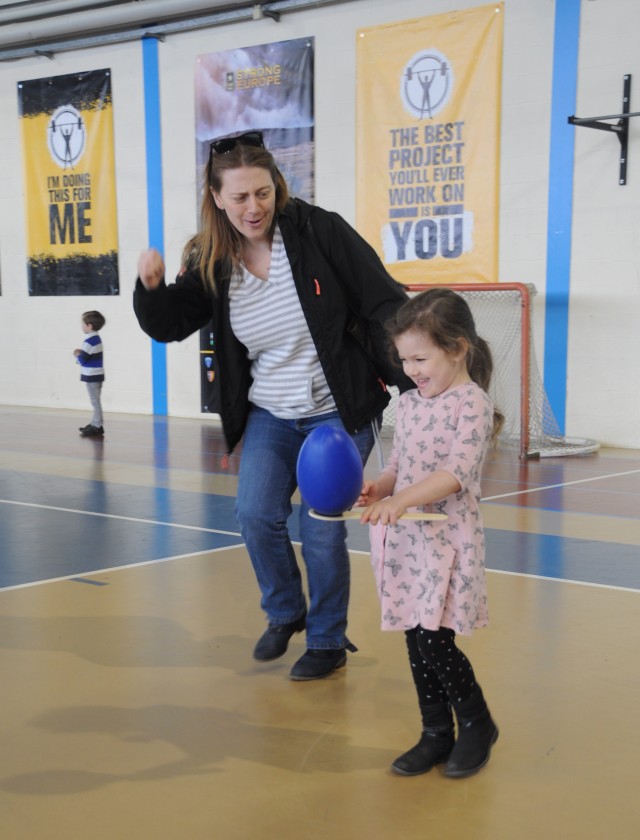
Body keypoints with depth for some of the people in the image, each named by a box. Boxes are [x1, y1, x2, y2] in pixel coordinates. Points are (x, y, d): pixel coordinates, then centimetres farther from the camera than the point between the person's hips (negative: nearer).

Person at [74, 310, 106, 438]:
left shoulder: (89, 341, -19)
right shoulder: (96, 338, 12)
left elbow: (82, 360, -19)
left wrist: (77, 355, -1)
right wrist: (81, 353, 6)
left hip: (92, 376, -10)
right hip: (97, 375, 10)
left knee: (95, 401, -6)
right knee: (95, 401, 15)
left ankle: (97, 427, -2)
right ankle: (94, 424, 22)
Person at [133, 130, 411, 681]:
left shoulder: (319, 230, -14)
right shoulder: (212, 262, -1)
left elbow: (386, 306, -12)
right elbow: (169, 326, 8)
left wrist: (419, 384, -13)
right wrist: (151, 287, -14)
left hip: (339, 412, -3)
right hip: (269, 414, 4)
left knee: (322, 529, -3)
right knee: (256, 515, -9)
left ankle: (328, 642, 20)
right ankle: (286, 614, 21)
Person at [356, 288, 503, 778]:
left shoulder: (472, 403, -10)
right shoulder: (409, 403, 11)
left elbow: (456, 473, -19)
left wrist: (401, 499, -30)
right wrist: (376, 489, -5)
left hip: (448, 537, -7)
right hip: (406, 537, 7)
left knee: (433, 640, -8)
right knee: (416, 640, 10)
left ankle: (477, 725, 15)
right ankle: (437, 735, 25)